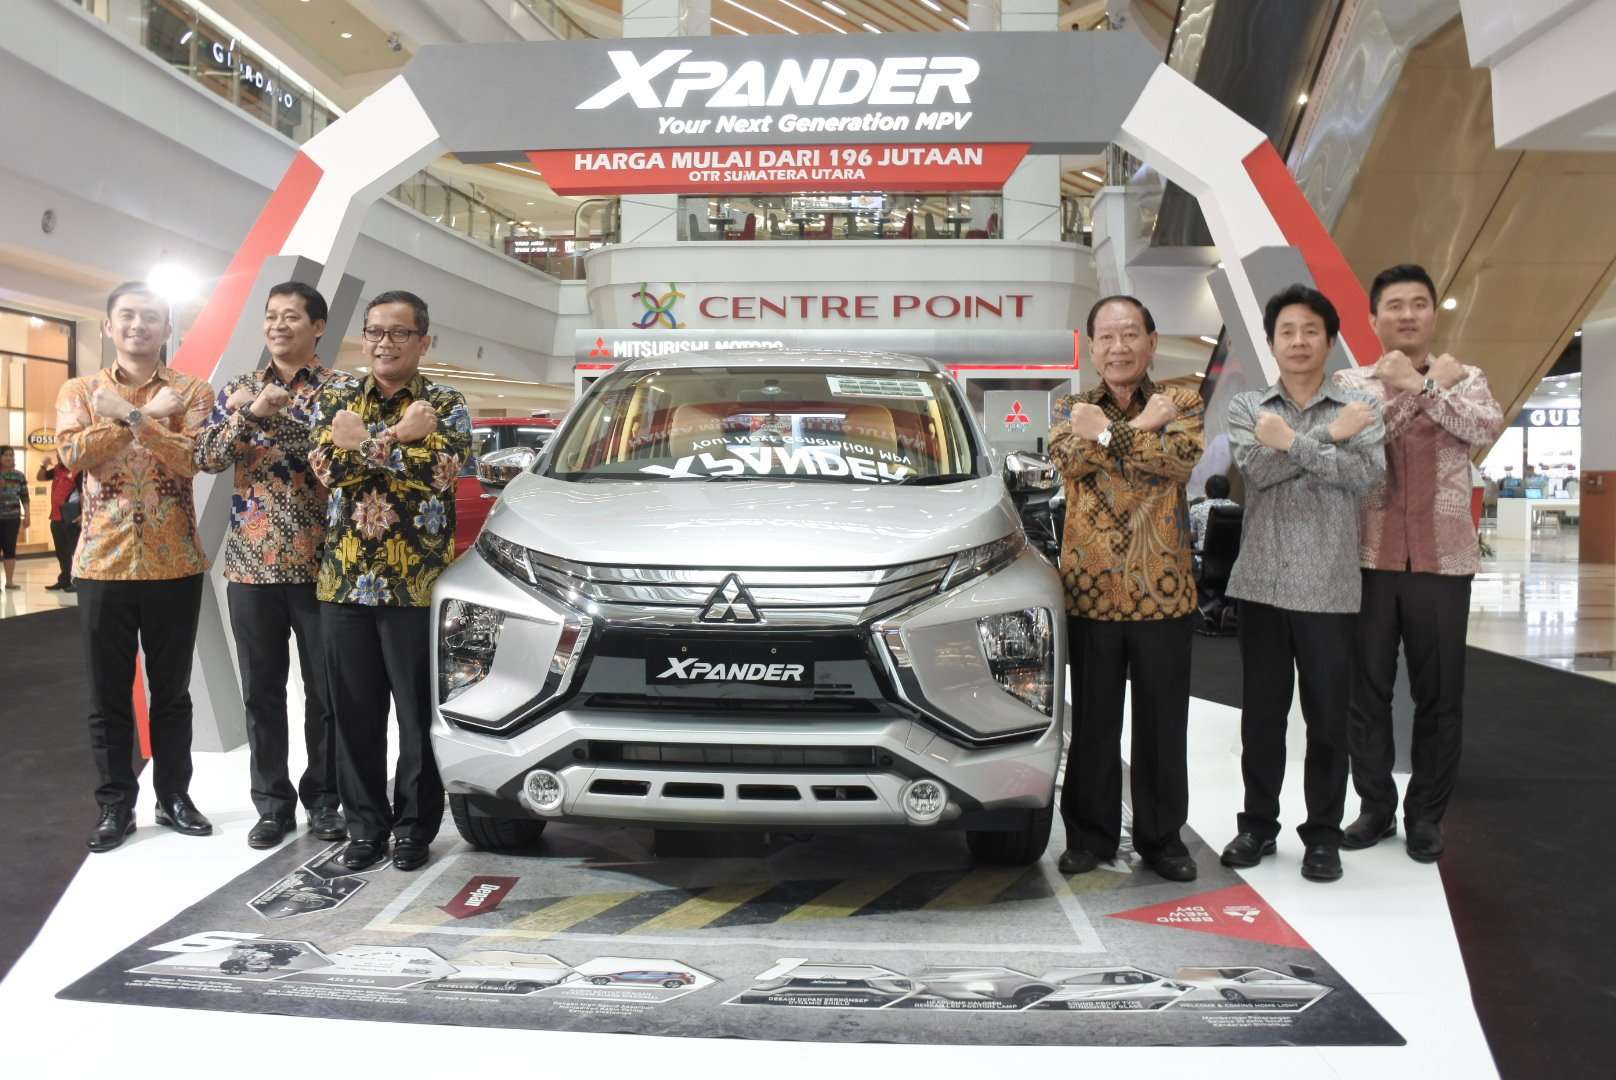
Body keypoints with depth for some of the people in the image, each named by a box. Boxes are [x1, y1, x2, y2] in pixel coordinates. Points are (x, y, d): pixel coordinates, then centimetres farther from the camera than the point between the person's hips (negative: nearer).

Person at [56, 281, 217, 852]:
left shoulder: (193, 390, 3)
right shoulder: (80, 390, 7)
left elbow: (189, 460, -14)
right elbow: (73, 454, -12)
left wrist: (127, 416, -18)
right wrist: (149, 415, -15)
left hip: (175, 564, -1)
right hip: (103, 562, 1)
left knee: (171, 691, 9)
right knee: (108, 694, 7)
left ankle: (174, 796, 21)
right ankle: (115, 803, 19)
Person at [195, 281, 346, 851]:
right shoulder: (238, 390, 10)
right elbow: (205, 457, 0)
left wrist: (278, 415, -18)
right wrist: (252, 413, -16)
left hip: (319, 563, -2)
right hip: (251, 563, 3)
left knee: (325, 689, 5)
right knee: (262, 690, 8)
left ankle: (323, 797, 20)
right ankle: (273, 802, 20)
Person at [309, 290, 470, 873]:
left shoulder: (447, 405, 2)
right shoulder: (335, 399, 11)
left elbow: (437, 472, -17)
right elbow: (328, 466, -7)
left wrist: (362, 443, -13)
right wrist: (399, 437, -15)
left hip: (417, 584, -3)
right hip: (344, 582, 3)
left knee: (420, 714, 4)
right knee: (355, 714, 9)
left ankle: (414, 825, 19)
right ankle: (365, 824, 23)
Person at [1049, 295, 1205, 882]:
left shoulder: (1181, 403, 4)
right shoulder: (1073, 408, 7)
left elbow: (1184, 456, -19)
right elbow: (1067, 456, -16)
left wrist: (1106, 433, -19)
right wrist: (1140, 427, -17)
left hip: (1163, 590, 0)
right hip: (1090, 589, 1)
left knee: (1163, 725, 9)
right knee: (1093, 723, 10)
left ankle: (1162, 835, 25)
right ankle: (1091, 834, 23)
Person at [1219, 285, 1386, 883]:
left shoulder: (1360, 406, 4)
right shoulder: (1246, 407, 6)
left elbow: (1367, 474, -14)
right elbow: (1257, 468, -12)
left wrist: (1293, 441, -17)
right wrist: (1331, 435, -13)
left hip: (1328, 587, -1)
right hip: (1261, 582, 1)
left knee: (1328, 717, 5)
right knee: (1261, 713, 9)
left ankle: (1323, 834, 18)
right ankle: (1258, 824, 23)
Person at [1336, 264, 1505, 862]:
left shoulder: (1464, 378, 7)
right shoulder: (1351, 383, 4)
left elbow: (1486, 429, -13)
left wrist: (1420, 386, -12)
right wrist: (1424, 385, -12)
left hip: (1443, 561, 0)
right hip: (1368, 560, 0)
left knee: (1439, 695, 7)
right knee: (1366, 690, 6)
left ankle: (1426, 814, 20)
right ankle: (1375, 807, 21)